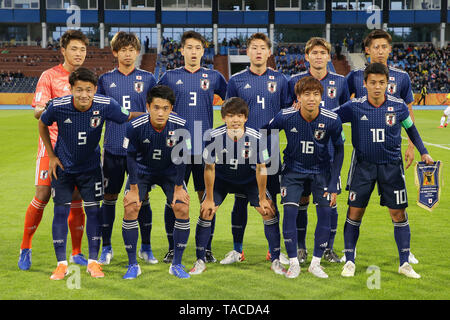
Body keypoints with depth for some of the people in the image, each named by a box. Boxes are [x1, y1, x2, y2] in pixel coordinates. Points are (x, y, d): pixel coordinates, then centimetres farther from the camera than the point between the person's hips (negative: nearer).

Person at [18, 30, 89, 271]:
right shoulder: (49, 76, -2)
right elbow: (37, 112, -10)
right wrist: (48, 108, -30)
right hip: (52, 143, -3)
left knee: (75, 199, 2)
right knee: (42, 196, -6)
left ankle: (77, 253, 11)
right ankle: (25, 248, 10)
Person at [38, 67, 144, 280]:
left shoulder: (106, 105, -21)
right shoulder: (58, 106, -22)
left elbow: (128, 117, -3)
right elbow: (42, 124, -1)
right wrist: (51, 156, -1)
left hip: (90, 166, 1)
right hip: (63, 166, -1)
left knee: (93, 211, -1)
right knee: (61, 211, -3)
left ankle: (93, 262, 11)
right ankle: (61, 264, 8)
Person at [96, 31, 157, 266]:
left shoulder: (147, 79, 5)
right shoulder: (105, 80, 6)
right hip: (112, 148, 1)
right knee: (109, 197, 5)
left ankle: (146, 248, 16)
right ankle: (106, 248, 16)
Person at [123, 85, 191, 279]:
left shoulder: (180, 126, -25)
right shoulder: (135, 127, -26)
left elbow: (182, 157, -12)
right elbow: (131, 157, -13)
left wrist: (179, 187, -11)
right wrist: (133, 189, -13)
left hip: (170, 171, 0)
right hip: (142, 170, 0)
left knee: (182, 208, -15)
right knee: (130, 208, -15)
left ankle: (177, 264, 0)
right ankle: (133, 265, -1)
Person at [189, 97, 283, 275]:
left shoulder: (255, 137, -27)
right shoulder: (214, 137, -28)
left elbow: (261, 168, -15)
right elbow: (209, 168, -16)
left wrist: (262, 198, -11)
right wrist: (209, 199, -13)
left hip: (249, 179, 0)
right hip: (221, 178, 0)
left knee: (269, 212, -10)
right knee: (206, 212, -12)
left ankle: (276, 261, 4)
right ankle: (200, 261, 5)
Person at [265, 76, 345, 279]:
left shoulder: (332, 120, -21)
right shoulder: (285, 117, -22)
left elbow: (338, 150, -7)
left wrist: (333, 185, -8)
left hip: (321, 170, 1)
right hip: (293, 169, 0)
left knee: (325, 213, -6)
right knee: (289, 212, -11)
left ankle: (315, 263, 10)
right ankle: (293, 263, 3)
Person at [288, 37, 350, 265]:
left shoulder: (339, 82, 6)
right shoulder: (295, 81, 3)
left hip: (329, 150, 1)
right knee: (301, 199, 3)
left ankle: (329, 249, 15)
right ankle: (300, 248, 15)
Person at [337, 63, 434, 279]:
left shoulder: (398, 106, -6)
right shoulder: (354, 107, -10)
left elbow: (411, 128, 12)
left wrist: (423, 152, 8)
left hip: (391, 165, 1)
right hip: (363, 165, 0)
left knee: (398, 213, 1)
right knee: (354, 212, 0)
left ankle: (404, 263, 13)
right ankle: (349, 261, 13)